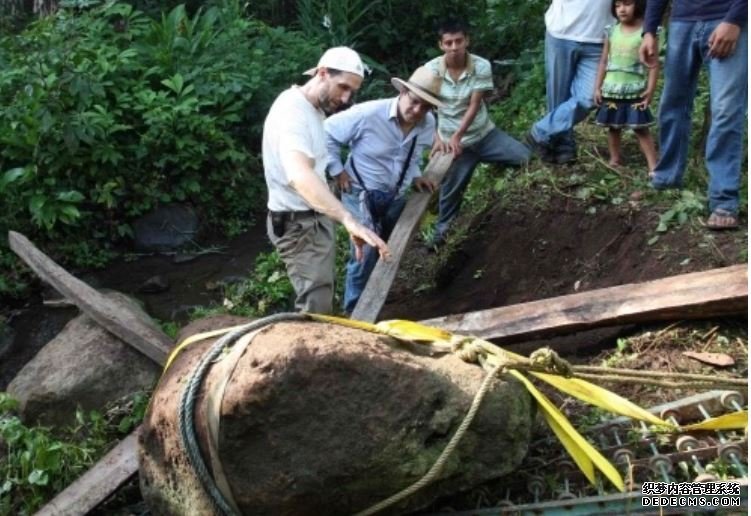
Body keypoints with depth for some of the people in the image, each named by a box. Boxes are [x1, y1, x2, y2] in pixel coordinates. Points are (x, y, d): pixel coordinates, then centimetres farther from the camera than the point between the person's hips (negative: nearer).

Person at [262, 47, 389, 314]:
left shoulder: (313, 108, 7)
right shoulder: (293, 111, -27)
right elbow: (299, 176, -45)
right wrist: (350, 220, -56)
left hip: (316, 217, 11)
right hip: (298, 224, -10)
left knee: (321, 299, 20)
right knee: (317, 310, -14)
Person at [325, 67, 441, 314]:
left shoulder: (428, 124, -10)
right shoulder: (368, 113, -28)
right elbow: (327, 133, -18)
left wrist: (415, 175, -2)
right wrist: (337, 170, -16)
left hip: (396, 196, 6)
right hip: (362, 193, -6)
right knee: (366, 253, -13)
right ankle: (354, 312, 5)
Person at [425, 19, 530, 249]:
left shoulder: (481, 66, -17)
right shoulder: (431, 69, -16)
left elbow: (474, 106, -18)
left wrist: (457, 136, -28)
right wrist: (437, 139, -32)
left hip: (484, 134, 1)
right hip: (451, 141, -1)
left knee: (525, 156, -14)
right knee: (450, 189, 9)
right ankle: (441, 231, 31)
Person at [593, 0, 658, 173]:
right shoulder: (612, 31, 5)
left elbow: (653, 63, -6)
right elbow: (604, 61, 9)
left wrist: (650, 89, -11)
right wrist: (597, 87, 6)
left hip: (635, 91, -4)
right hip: (612, 90, 4)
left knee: (641, 128, -5)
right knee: (613, 127, 11)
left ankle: (653, 166, -4)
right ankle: (614, 161, 24)